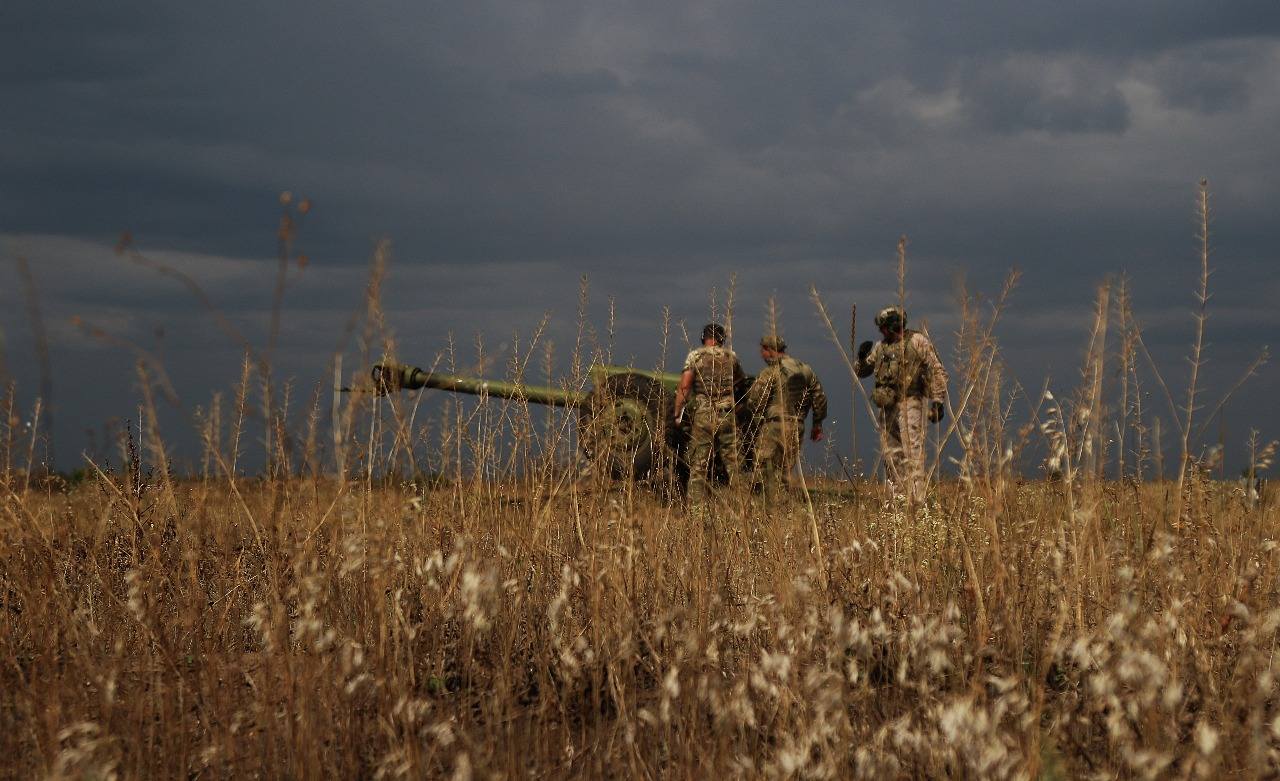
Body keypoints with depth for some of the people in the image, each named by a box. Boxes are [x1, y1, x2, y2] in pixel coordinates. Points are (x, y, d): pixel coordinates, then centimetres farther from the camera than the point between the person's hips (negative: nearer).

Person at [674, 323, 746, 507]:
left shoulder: (695, 355, 0)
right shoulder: (730, 356, 8)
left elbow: (684, 386, -8)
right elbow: (741, 381, 19)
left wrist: (678, 414, -4)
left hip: (702, 416, -1)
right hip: (727, 416, 1)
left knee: (698, 466, 3)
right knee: (734, 463, 6)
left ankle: (696, 507, 0)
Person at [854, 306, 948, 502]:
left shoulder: (918, 342, -3)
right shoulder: (880, 347, 16)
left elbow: (937, 372, -5)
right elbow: (860, 371, 25)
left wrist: (938, 401, -13)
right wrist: (861, 357, 4)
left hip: (909, 404, -7)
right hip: (887, 408, 7)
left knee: (912, 454, -13)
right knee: (890, 455, 7)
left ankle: (915, 499, -17)